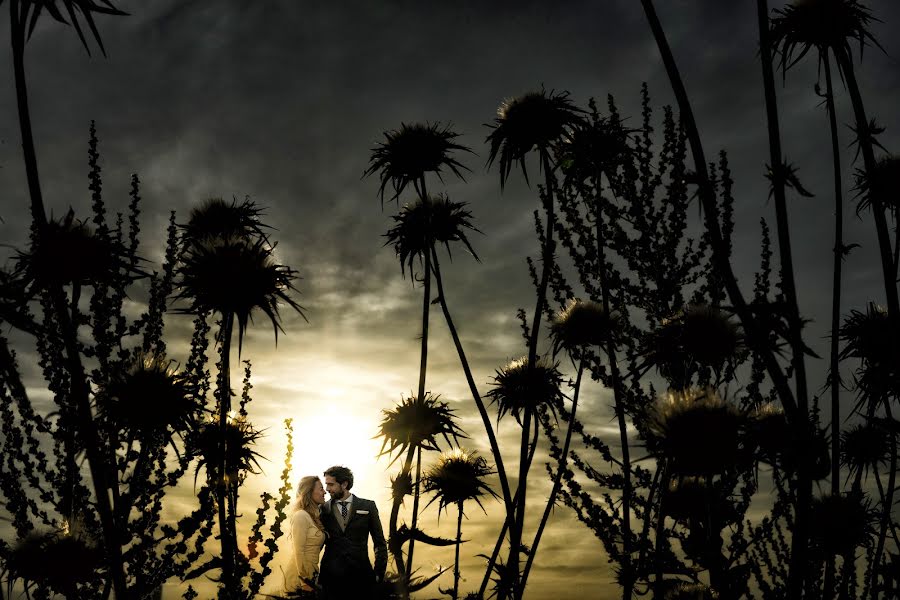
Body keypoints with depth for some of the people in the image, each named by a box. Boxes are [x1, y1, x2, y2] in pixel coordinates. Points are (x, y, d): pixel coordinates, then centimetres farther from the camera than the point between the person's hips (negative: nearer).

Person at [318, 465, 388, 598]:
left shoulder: (368, 506, 3)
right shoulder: (323, 509, 5)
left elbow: (380, 543, 6)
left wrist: (379, 572, -1)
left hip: (360, 575, -1)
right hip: (331, 575, 1)